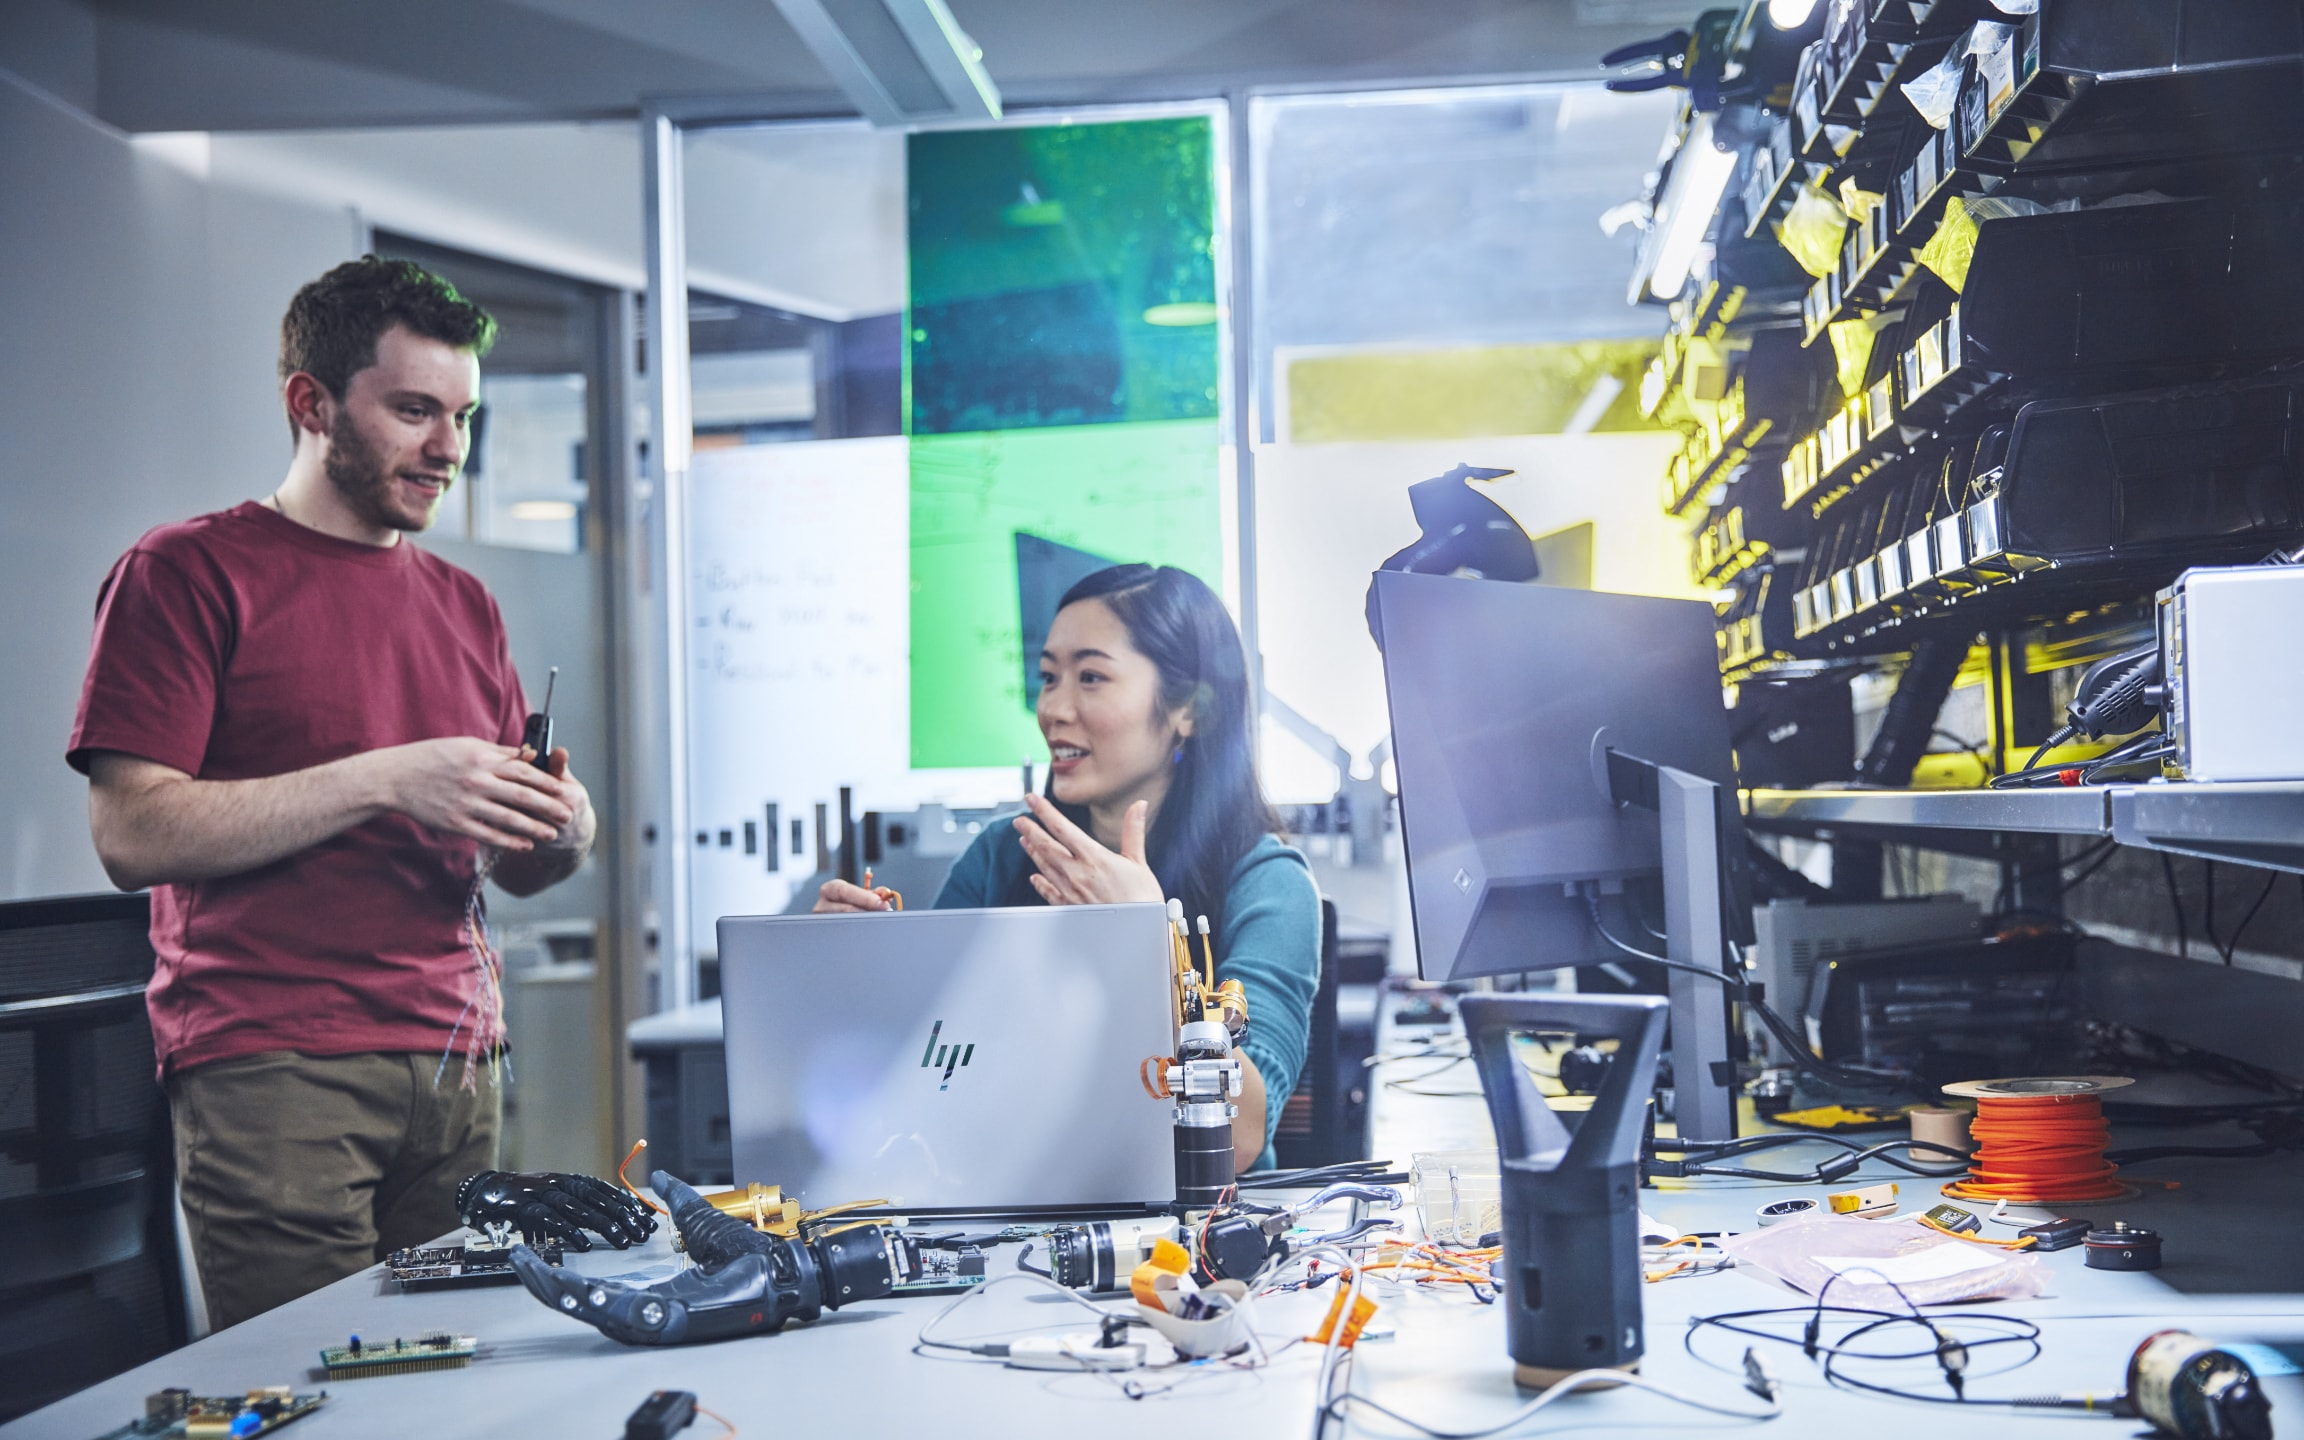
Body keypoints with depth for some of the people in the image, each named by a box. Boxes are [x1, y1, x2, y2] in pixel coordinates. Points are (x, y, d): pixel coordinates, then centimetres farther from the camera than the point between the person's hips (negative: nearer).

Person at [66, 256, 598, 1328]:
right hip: (271, 1072, -5)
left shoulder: (463, 605, 18)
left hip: (456, 1068, 5)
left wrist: (562, 837, -2)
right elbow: (132, 836, -11)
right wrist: (384, 779, -16)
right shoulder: (189, 573, 0)